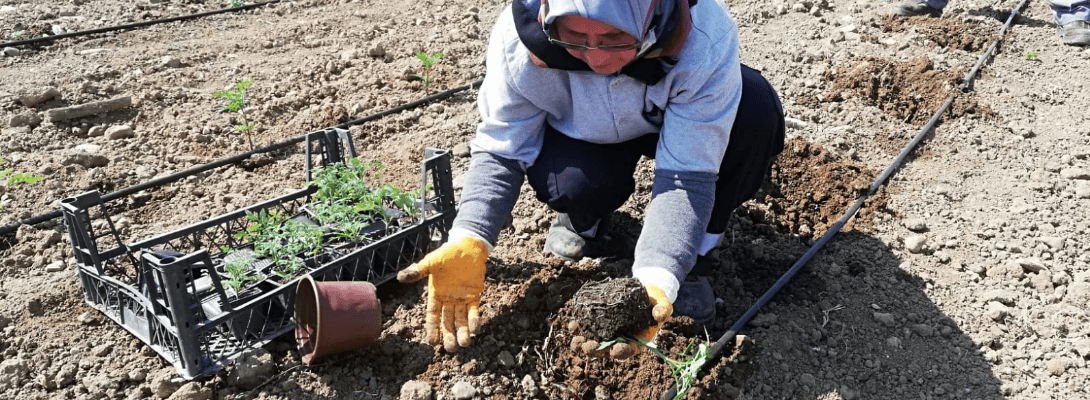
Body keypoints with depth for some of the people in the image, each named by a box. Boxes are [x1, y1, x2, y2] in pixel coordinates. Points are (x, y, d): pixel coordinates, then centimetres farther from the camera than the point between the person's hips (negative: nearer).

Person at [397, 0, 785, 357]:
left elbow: (688, 175, -35)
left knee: (756, 111, -31)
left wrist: (656, 280, -50)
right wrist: (468, 242, -40)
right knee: (575, 185, -36)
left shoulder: (706, 38, -38)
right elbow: (500, 152, -23)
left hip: (673, 122, 1)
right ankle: (582, 219, 5)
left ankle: (690, 257, -9)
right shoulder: (518, 38, -33)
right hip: (581, 136, 0)